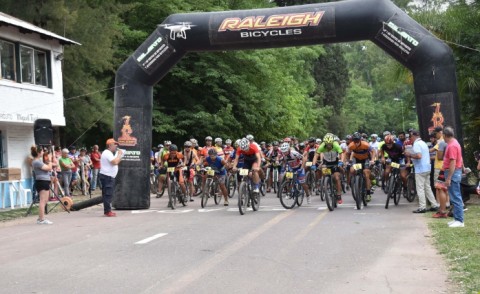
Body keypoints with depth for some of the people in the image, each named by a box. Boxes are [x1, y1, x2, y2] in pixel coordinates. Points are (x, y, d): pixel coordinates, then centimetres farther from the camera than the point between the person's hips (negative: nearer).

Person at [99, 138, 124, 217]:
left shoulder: (109, 153, 21)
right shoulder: (107, 153, -13)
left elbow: (116, 162, 23)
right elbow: (115, 162, -24)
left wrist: (120, 156, 11)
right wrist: (119, 154, -11)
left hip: (109, 176, 11)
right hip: (107, 176, -11)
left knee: (108, 194, 12)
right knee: (108, 194, -11)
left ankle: (108, 210, 16)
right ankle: (107, 211, -10)